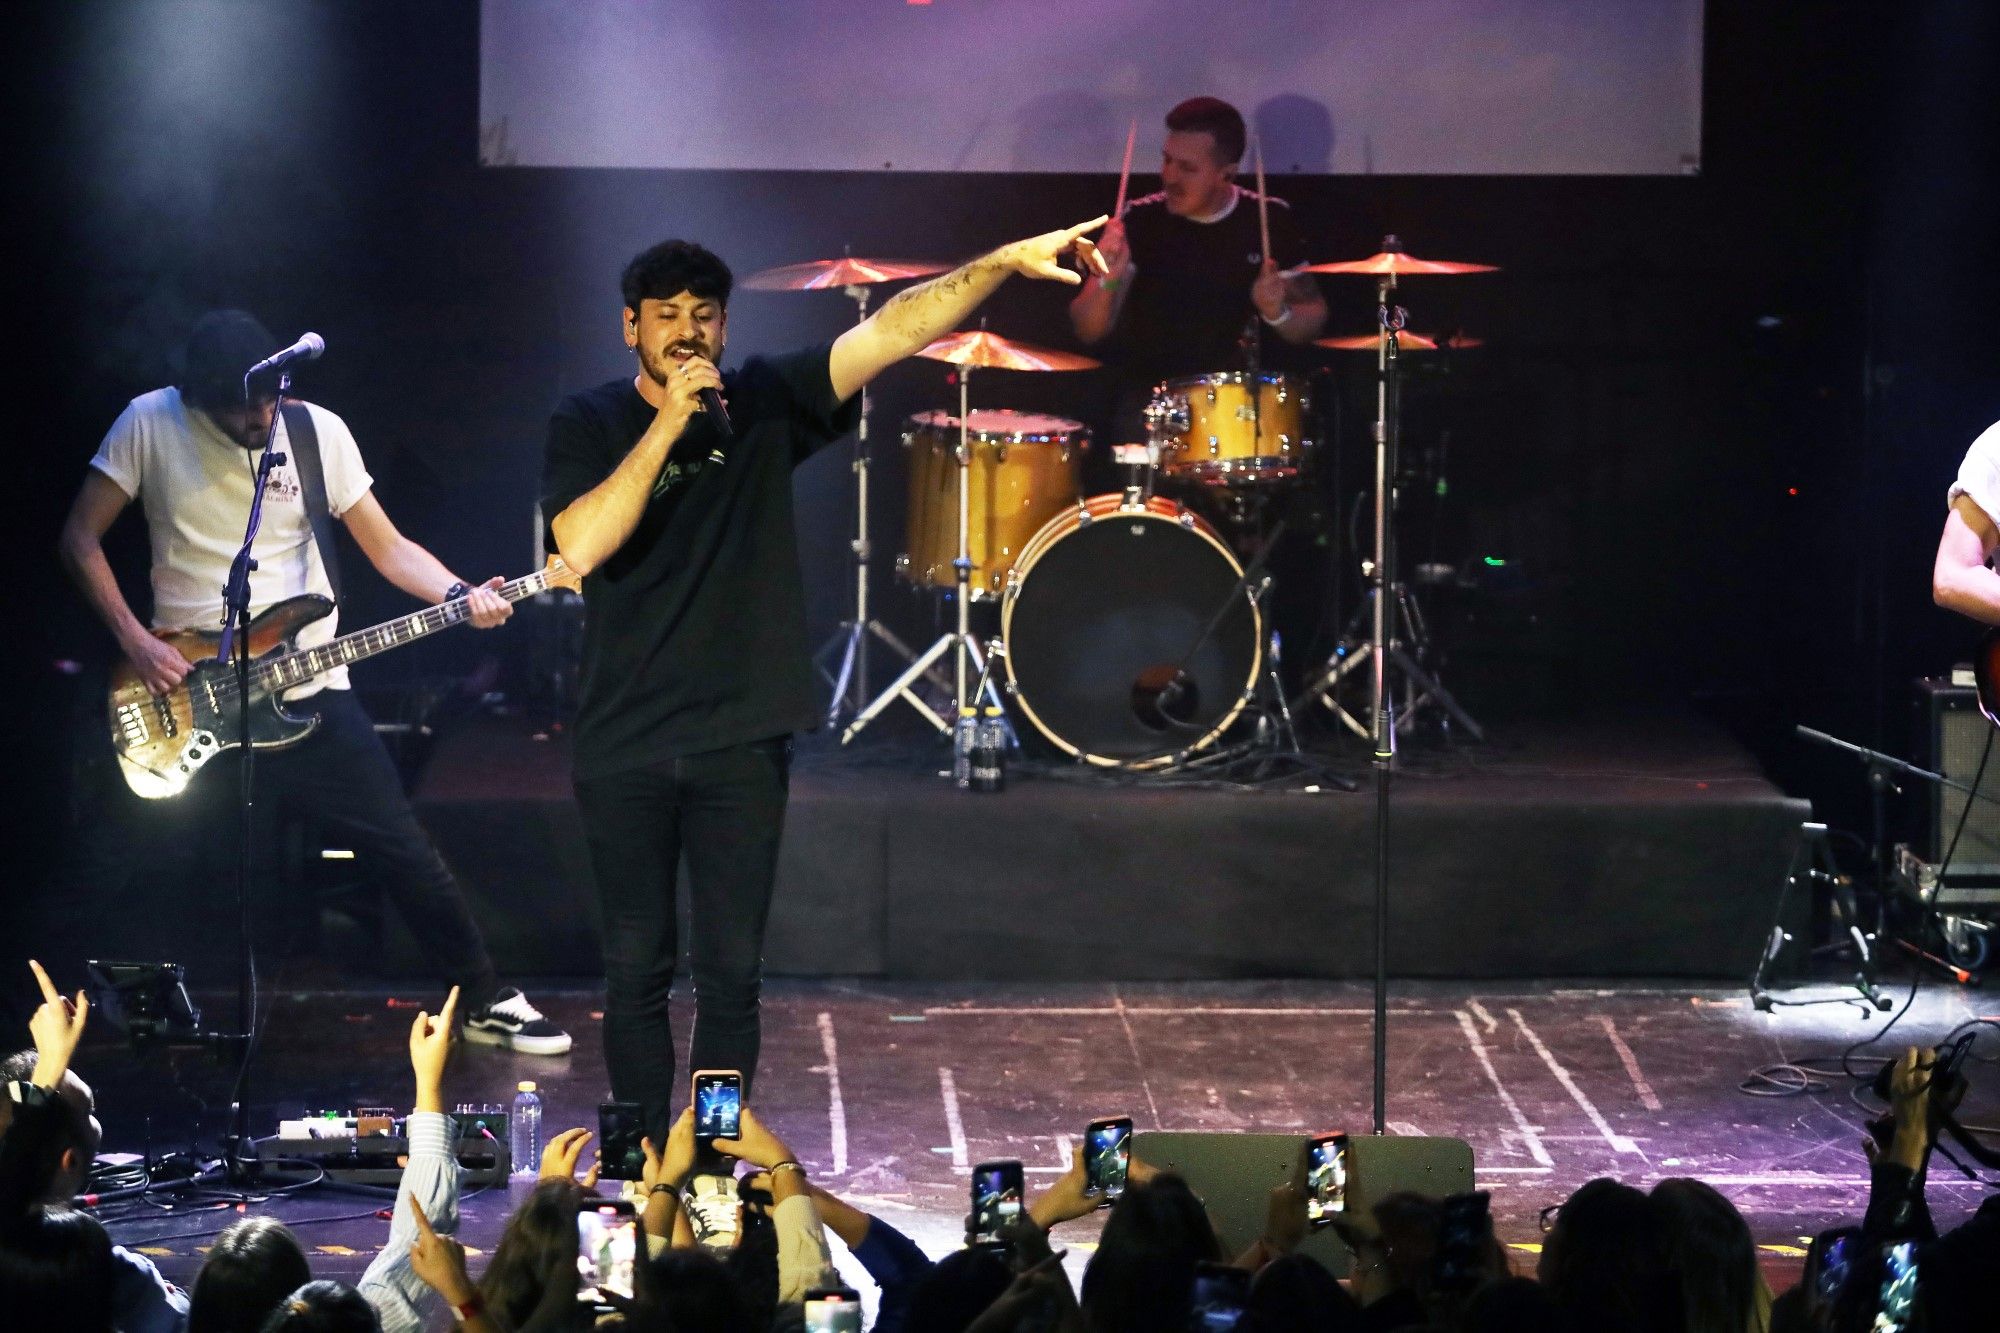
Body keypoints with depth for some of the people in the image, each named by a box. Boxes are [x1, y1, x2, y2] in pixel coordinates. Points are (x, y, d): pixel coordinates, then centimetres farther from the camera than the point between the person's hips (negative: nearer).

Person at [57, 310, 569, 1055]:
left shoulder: (318, 432, -1)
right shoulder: (150, 426, -7)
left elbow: (389, 549, 3)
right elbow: (81, 539, -2)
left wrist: (461, 597, -15)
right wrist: (135, 642, -12)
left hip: (309, 693, 2)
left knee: (405, 851, 1)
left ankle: (485, 1003, 14)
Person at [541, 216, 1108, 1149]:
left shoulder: (762, 404, 3)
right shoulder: (588, 425, 0)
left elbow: (892, 331, -7)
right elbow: (582, 546, -18)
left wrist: (1004, 262, -19)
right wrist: (670, 423, -19)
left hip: (740, 743, 1)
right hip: (625, 748, -1)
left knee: (731, 974, 2)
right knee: (637, 970, 6)